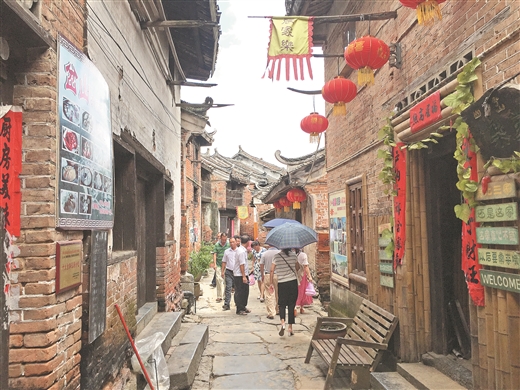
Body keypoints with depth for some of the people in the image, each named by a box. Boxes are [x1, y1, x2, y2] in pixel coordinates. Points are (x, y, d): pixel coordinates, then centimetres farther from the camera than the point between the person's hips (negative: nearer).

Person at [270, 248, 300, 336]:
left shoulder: (277, 256, -4)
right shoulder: (293, 255, -1)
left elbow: (272, 270, -4)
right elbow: (298, 268, 10)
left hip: (282, 283, -1)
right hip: (293, 282, 1)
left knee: (282, 304, 10)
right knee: (291, 305, 8)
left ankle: (282, 322, -14)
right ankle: (290, 327, 9)